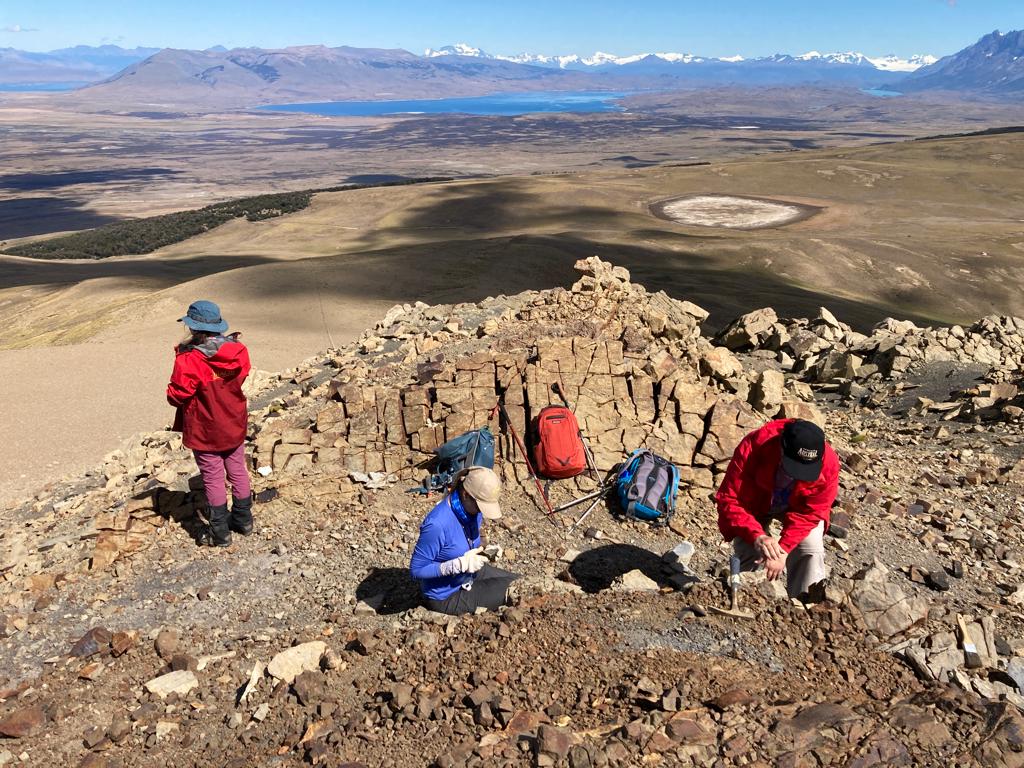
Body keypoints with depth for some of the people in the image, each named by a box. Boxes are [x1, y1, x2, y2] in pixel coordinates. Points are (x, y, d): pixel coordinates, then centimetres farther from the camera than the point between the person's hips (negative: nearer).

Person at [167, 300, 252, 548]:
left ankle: (220, 533, 20)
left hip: (205, 432, -5)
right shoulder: (238, 351, -9)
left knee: (213, 479, 8)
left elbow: (177, 396, -18)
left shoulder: (188, 360, -26)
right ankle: (243, 520, 34)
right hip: (235, 425, 5)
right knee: (238, 472, 19)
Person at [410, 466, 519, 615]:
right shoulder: (436, 524, -34)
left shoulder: (472, 509, -9)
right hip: (445, 596, -8)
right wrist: (460, 564, -32)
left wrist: (483, 552, -10)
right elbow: (416, 570, -26)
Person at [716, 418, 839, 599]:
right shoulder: (753, 447, -41)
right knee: (748, 554, -14)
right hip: (755, 505, -1)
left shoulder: (828, 464, -34)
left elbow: (808, 514, -25)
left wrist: (784, 549, -37)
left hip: (797, 505, 1)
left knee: (811, 550, -18)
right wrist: (756, 536, -50)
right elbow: (729, 499, -36)